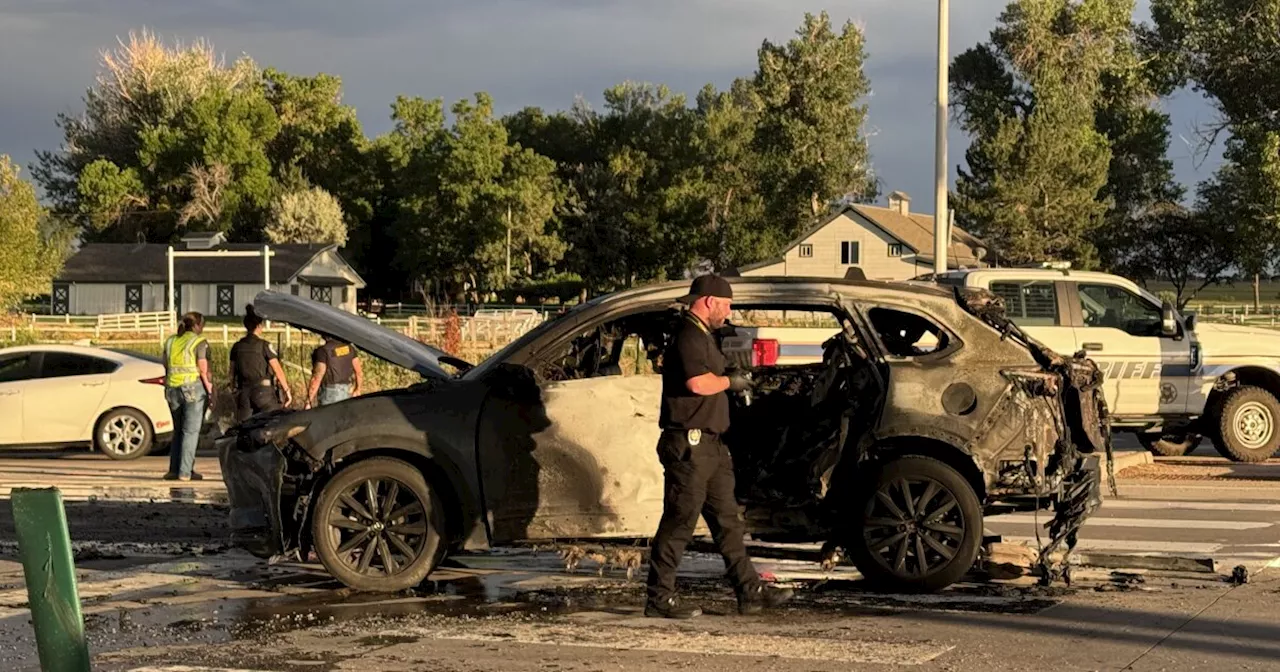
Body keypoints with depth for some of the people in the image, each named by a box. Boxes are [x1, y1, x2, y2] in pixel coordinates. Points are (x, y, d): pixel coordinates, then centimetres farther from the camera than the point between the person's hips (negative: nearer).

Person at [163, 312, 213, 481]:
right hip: (193, 387, -6)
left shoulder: (170, 341, 12)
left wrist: (168, 387, 16)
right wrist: (209, 389, -1)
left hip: (172, 389, 6)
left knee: (178, 430, 14)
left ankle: (174, 469, 8)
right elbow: (203, 371, -10)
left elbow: (166, 369, 13)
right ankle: (185, 472, -4)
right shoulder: (199, 342, -6)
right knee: (191, 430, -1)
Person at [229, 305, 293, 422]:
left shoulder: (237, 347, 5)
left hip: (244, 392, 4)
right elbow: (278, 370, -12)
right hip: (263, 391, -4)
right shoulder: (264, 345, -9)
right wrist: (287, 391, -6)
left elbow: (232, 373, 10)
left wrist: (235, 392, 19)